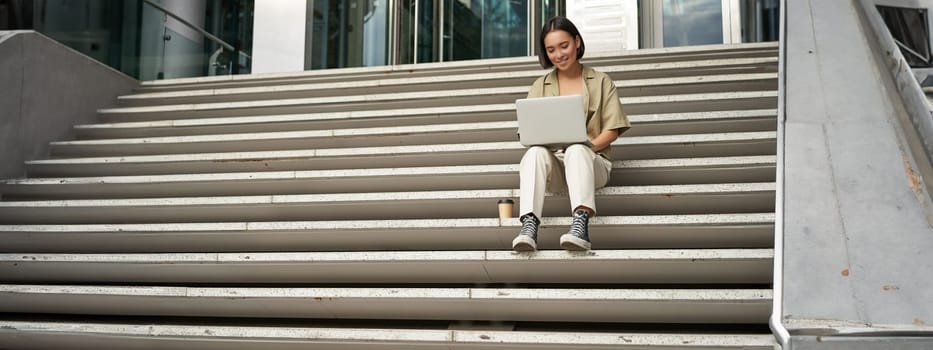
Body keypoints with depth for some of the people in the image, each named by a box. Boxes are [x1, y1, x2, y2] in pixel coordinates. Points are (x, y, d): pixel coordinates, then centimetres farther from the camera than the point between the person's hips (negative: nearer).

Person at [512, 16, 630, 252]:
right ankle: (528, 226, -52)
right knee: (535, 152, -34)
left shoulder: (601, 82, 14)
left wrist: (586, 147, -13)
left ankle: (581, 224, -57)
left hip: (591, 161, -1)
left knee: (576, 151, -37)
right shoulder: (540, 87, 18)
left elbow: (612, 131, 6)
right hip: (553, 166, 2)